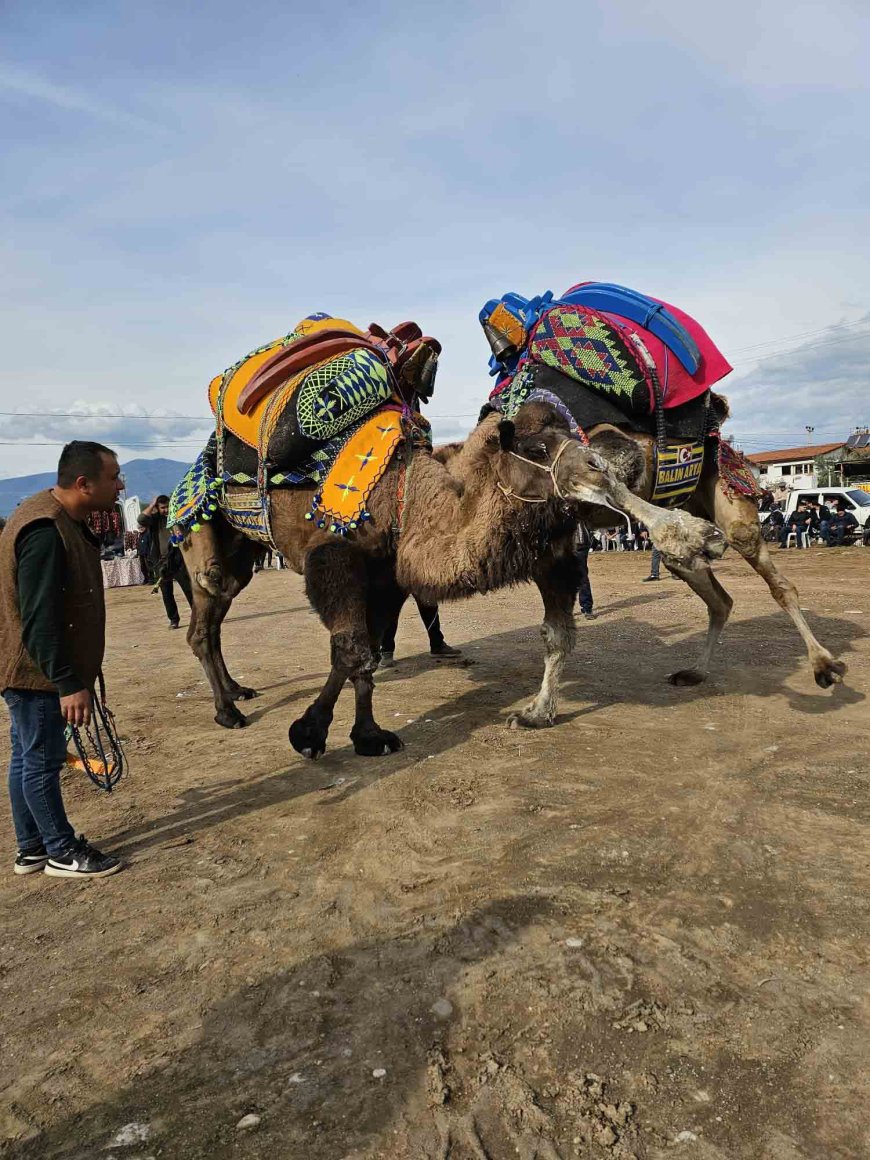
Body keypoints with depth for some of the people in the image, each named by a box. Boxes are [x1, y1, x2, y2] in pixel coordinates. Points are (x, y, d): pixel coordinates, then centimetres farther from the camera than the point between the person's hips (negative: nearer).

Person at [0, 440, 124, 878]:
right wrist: (68, 683, -25)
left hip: (37, 669, 10)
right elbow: (39, 619, -27)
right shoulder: (44, 531, -25)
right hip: (35, 672, -10)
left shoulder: (63, 520, 8)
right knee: (42, 761, 3)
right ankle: (62, 852, 17)